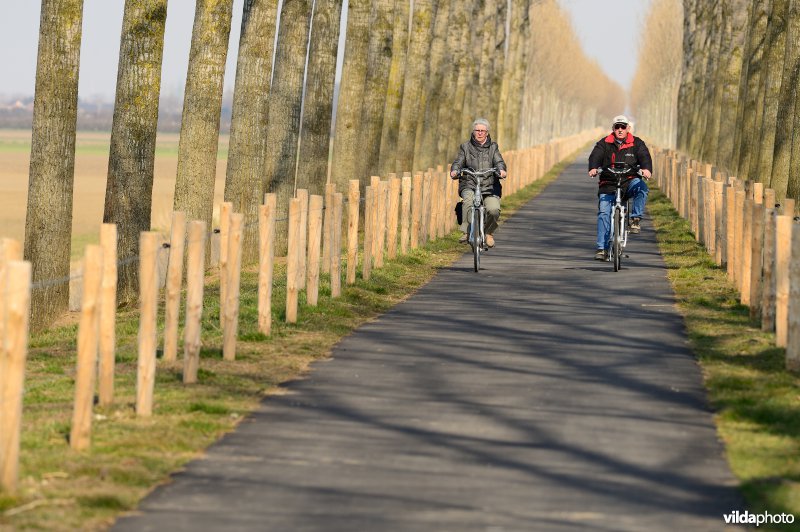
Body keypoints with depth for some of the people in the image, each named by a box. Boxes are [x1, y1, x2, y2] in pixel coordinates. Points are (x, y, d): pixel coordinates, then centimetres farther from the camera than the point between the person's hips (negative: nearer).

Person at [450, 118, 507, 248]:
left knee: (494, 209, -25)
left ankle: (489, 232, 4)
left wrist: (501, 169, -23)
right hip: (469, 185, 0)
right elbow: (458, 162, 2)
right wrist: (455, 170, -22)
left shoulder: (493, 147, 15)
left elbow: (499, 161, 1)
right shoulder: (465, 147, 13)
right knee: (468, 200, -36)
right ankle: (465, 231, -30)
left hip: (489, 187, 0)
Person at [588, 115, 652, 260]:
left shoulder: (636, 143, 7)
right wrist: (593, 168, -31)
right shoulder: (604, 143, 7)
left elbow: (644, 156, -8)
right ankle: (601, 248, -8)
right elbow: (595, 156, -7)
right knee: (604, 213, -11)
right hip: (608, 184, 1)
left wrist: (647, 169, -31)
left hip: (629, 182, 0)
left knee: (641, 187, -34)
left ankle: (636, 218, -21)